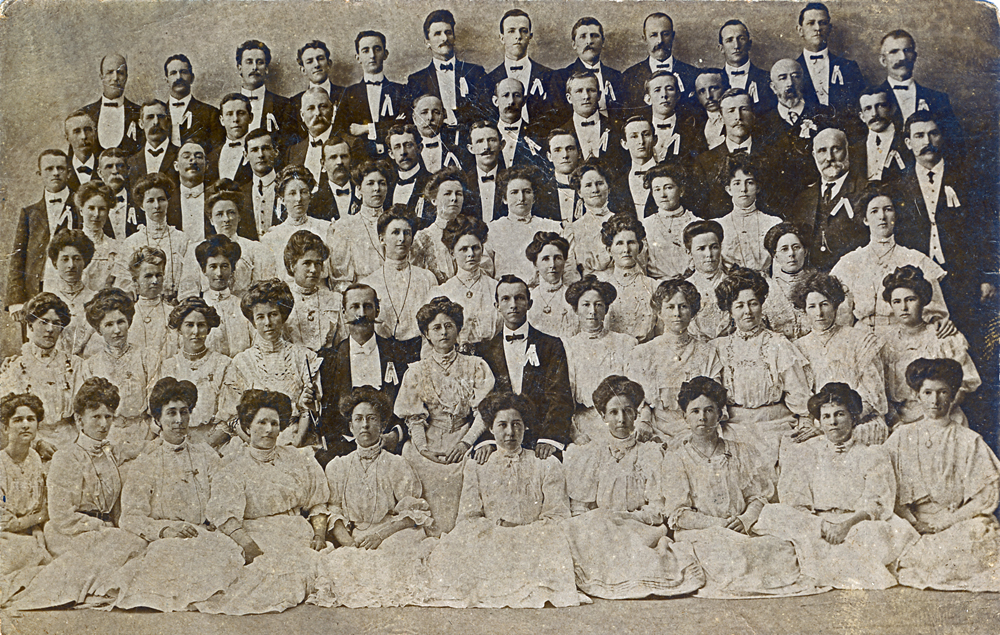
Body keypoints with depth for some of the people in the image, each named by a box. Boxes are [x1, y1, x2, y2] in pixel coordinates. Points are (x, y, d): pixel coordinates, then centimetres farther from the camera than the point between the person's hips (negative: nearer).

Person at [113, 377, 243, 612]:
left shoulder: (207, 456, 16)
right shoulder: (144, 465, 9)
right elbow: (131, 517, 0)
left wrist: (213, 526, -10)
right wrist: (169, 529, -15)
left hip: (206, 537, 2)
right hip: (163, 544, -2)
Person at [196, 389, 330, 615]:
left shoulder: (296, 460, 13)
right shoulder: (234, 471, 3)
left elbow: (317, 502, 14)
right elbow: (224, 516, -9)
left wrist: (319, 534, -2)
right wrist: (249, 545, -24)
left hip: (298, 536, 3)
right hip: (257, 536, -3)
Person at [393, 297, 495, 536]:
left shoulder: (475, 366, 11)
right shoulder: (416, 371, 13)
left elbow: (483, 412, 3)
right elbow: (414, 417, 7)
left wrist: (465, 443, -10)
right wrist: (422, 447, -9)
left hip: (463, 446, -1)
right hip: (429, 447, 1)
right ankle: (432, 538, -11)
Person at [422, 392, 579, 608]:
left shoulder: (547, 465, 15)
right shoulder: (476, 467, 17)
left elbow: (557, 516, 4)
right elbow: (469, 518, 7)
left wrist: (522, 532, -12)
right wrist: (497, 526, -13)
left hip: (534, 542, 0)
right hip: (489, 541, 1)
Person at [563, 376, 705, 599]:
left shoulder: (651, 454, 11)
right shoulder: (588, 455, 15)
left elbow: (657, 509, 2)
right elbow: (579, 509, 8)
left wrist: (628, 517, -16)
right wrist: (602, 520, -12)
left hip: (641, 530, -1)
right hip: (598, 530, 1)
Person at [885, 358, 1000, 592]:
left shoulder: (969, 442, 7)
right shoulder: (901, 438, 11)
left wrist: (947, 521, -11)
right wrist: (913, 522, -12)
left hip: (960, 523, 0)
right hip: (911, 525, 0)